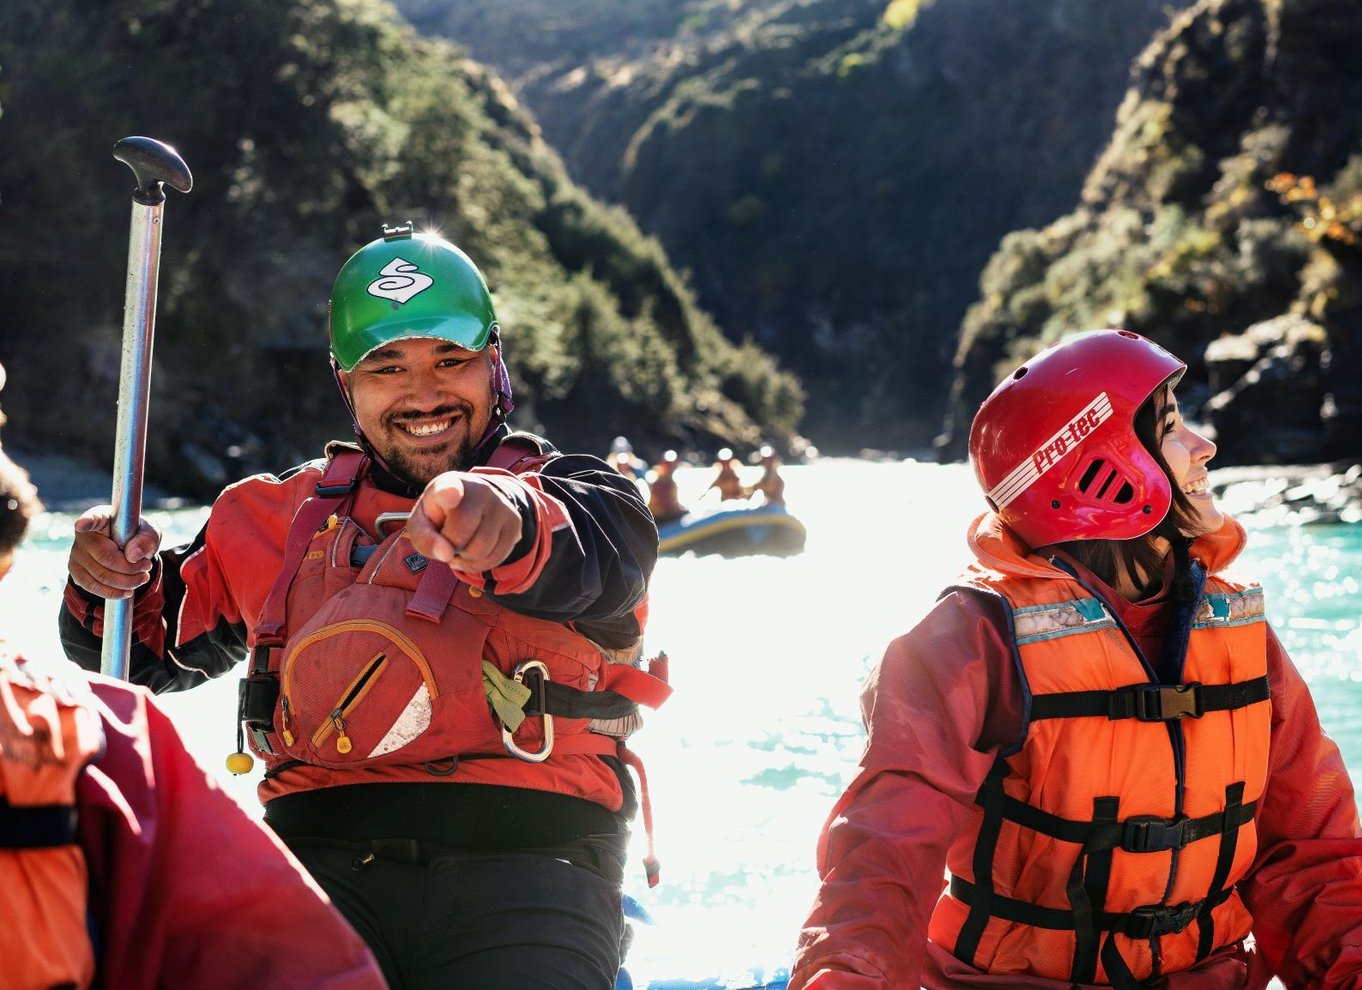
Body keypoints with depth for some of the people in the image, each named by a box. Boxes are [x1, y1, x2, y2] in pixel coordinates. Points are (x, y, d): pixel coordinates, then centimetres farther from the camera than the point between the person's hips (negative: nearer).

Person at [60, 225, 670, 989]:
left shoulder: (567, 490, 13)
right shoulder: (293, 515, 25)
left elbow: (610, 556, -12)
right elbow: (159, 641, 30)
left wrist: (512, 523, -35)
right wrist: (111, 583, 6)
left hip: (525, 854, -2)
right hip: (325, 853, 2)